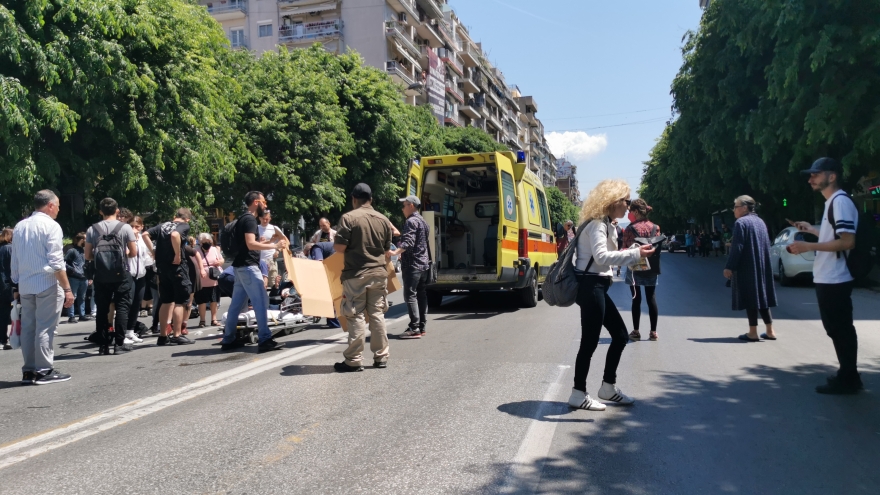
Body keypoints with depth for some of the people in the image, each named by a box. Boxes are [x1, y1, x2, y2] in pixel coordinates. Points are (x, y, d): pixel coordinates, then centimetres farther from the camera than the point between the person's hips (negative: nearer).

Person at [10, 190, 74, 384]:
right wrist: (67, 288, -13)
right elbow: (56, 262, -15)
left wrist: (16, 285, 22)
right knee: (45, 328, -2)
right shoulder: (51, 225, -9)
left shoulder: (19, 226, 12)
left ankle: (28, 370, 16)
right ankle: (44, 371, 2)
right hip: (47, 285, -7)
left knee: (28, 328, 11)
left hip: (25, 286, 7)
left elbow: (14, 261, 15)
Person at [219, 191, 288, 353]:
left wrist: (269, 241, 17)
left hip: (242, 266, 10)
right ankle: (264, 340, -11)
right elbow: (251, 244, -22)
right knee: (261, 301, -10)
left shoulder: (245, 219, 19)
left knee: (238, 303, 12)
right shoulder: (249, 219, -12)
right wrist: (275, 245, -20)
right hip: (248, 266, -10)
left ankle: (228, 340, 17)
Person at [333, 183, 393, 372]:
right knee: (377, 315, 11)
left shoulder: (348, 218, -9)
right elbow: (387, 252, 11)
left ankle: (354, 361, 3)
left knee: (357, 316, 0)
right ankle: (381, 357, 15)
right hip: (379, 274, 4)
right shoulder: (384, 220, 6)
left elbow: (339, 248, -11)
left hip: (356, 275, -4)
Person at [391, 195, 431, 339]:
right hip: (423, 263, 10)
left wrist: (395, 252, -38)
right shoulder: (423, 221, 20)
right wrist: (402, 252, 38)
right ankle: (421, 327, 12)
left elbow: (408, 242, -25)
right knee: (421, 295, 9)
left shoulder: (411, 221, -11)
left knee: (410, 295, -10)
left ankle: (414, 328, -14)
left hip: (412, 265, -10)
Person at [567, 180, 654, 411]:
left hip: (597, 286, 11)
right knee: (590, 340, -5)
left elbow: (607, 255, 14)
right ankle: (578, 394, 6)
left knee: (620, 334, 14)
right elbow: (601, 256, -28)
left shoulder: (605, 224, 18)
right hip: (590, 286, -11)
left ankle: (608, 386, 25)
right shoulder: (597, 224, -14)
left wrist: (631, 252, 5)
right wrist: (636, 254, -30)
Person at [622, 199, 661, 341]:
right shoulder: (655, 227, 3)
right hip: (651, 268, 4)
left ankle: (636, 332, 6)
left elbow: (625, 249, -12)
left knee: (636, 299, 3)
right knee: (651, 298, 8)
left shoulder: (630, 228, -10)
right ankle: (653, 332, 11)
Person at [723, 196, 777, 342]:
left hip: (747, 268, -8)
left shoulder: (741, 223, -12)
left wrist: (729, 267, -15)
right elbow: (764, 246, 19)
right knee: (761, 297, 13)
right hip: (761, 267, 8)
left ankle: (753, 332, -1)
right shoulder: (760, 221, 14)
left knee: (750, 298, -4)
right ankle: (770, 331, 14)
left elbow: (737, 248, -18)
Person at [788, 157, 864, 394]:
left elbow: (847, 242, -24)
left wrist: (809, 246, -24)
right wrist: (812, 230, 22)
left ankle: (847, 380, 7)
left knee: (840, 329, -2)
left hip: (834, 280, -10)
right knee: (839, 329, 16)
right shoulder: (832, 202, 16)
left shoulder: (841, 202, -16)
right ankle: (848, 375, 25)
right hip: (828, 278, 10)